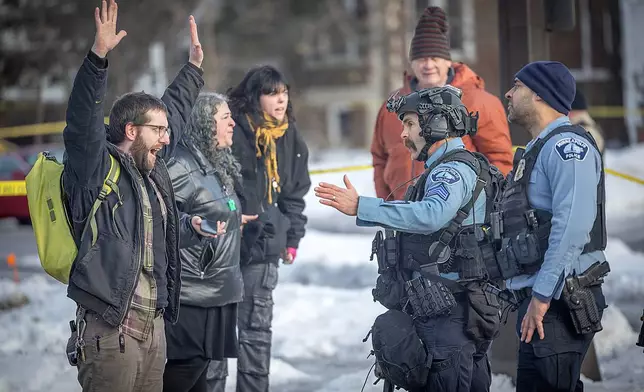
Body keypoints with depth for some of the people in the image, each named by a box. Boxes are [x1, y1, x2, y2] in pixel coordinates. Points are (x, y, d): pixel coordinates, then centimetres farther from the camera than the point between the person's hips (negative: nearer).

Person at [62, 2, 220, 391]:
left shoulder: (152, 170, 16)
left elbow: (174, 111, 32)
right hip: (111, 327, -8)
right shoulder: (97, 168, -6)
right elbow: (83, 119, -23)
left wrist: (194, 66, 38)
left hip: (154, 325, 9)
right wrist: (99, 55, -33)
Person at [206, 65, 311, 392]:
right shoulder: (231, 130, -12)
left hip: (264, 246, 5)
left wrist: (292, 238, 13)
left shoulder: (290, 139, 8)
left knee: (257, 327, 11)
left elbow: (295, 193, 16)